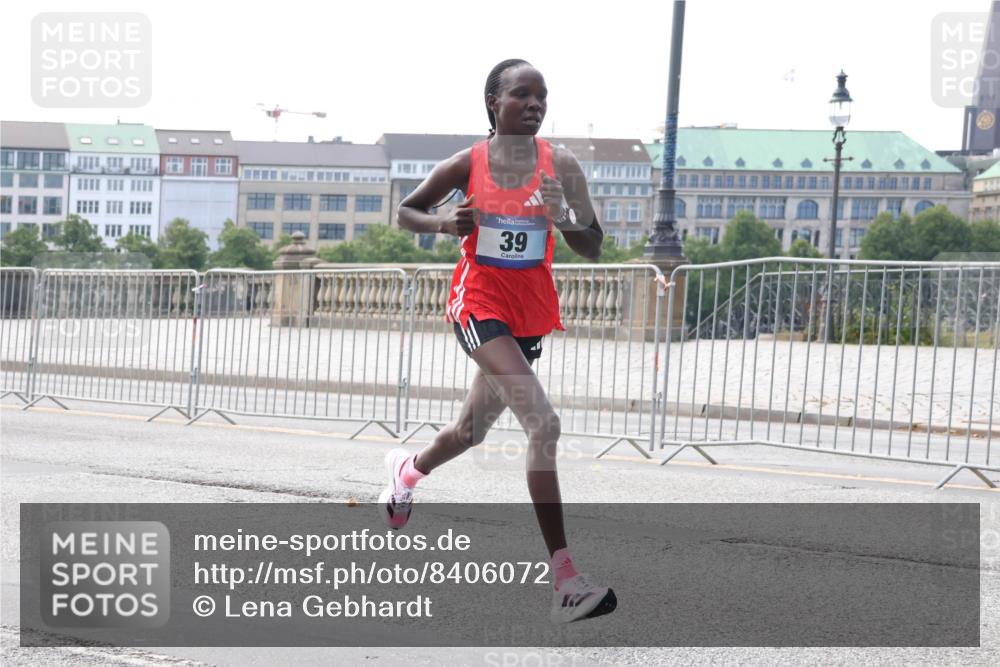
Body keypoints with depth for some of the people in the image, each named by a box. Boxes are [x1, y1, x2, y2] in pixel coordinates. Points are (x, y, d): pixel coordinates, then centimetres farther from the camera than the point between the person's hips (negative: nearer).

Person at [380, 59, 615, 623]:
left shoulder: (562, 166, -1)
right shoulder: (467, 166, -5)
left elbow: (593, 249, -1)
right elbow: (406, 211, 10)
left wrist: (565, 218, -22)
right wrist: (443, 224, -12)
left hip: (531, 311, 4)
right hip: (480, 304, -4)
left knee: (473, 429, 23)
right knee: (543, 423, -24)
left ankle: (409, 469, 59)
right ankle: (566, 580, -25)